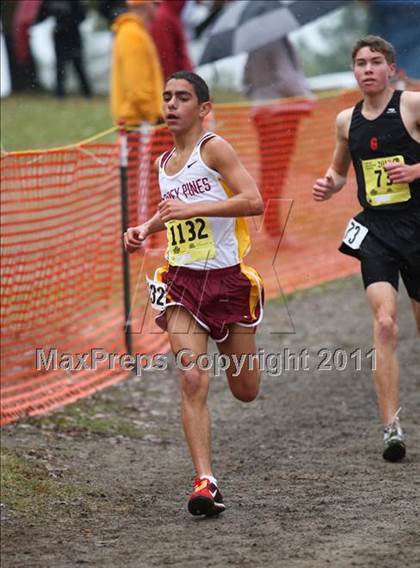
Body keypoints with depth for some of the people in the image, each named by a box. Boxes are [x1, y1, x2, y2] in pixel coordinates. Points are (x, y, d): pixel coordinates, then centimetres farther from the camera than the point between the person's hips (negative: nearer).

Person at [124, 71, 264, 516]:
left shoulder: (213, 148, -9)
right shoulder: (164, 164, 11)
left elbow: (253, 201, -21)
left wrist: (191, 209, -26)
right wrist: (146, 228, 12)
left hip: (228, 279, -4)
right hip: (182, 281, 4)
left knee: (245, 392, 10)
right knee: (192, 383, -14)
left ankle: (238, 341, 46)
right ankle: (205, 483, -16)